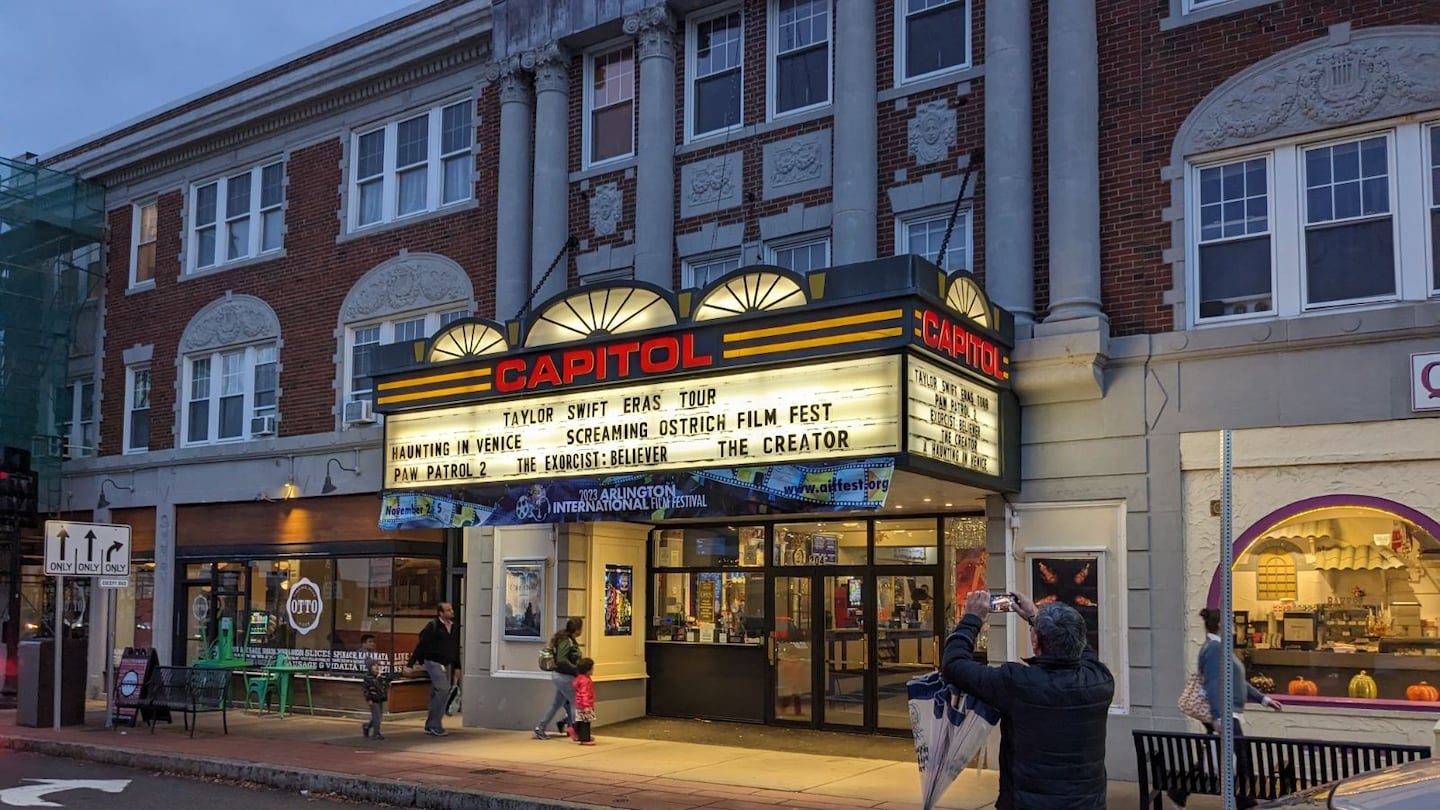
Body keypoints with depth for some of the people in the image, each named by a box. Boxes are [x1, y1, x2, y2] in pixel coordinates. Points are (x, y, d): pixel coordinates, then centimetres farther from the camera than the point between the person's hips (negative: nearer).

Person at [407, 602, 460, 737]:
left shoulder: (454, 627, 10)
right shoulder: (433, 626, -11)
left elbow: (456, 648, 18)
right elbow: (421, 645, -12)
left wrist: (457, 666, 19)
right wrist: (411, 663, -14)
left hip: (446, 664, 7)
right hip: (434, 662, -7)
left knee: (436, 694, 10)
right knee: (442, 690, -16)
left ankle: (431, 726, 18)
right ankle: (434, 725, -9)